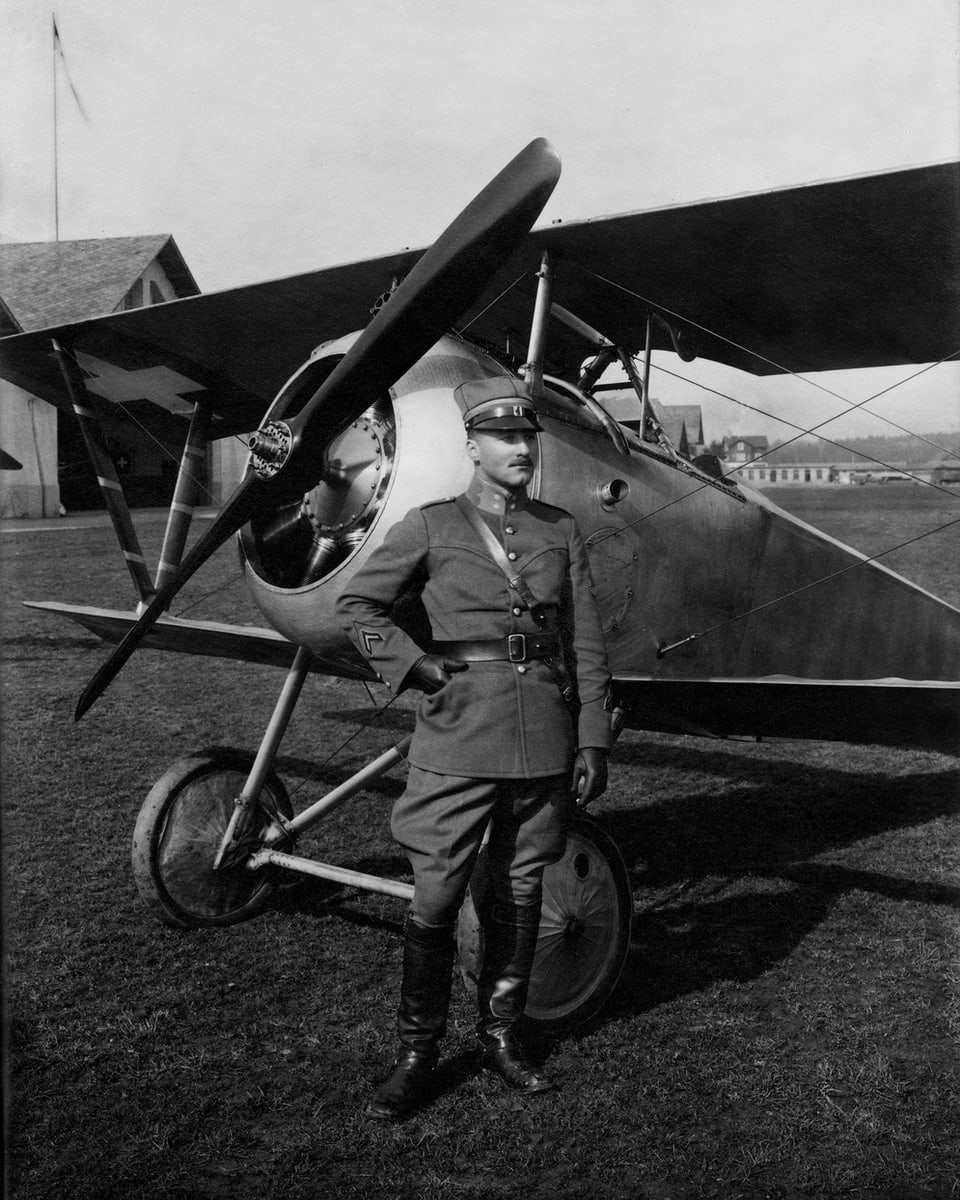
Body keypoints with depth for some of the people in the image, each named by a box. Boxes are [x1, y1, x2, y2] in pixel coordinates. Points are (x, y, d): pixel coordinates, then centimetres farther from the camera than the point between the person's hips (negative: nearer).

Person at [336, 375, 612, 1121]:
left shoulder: (561, 532, 7)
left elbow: (587, 649, 7)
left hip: (546, 743, 3)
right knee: (435, 899, 0)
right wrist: (416, 666, -6)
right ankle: (418, 1054, 17)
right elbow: (358, 605, 4)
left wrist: (594, 741, 3)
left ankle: (501, 1036, 29)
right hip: (458, 741, -2)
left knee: (519, 894, 12)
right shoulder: (431, 526, 0)